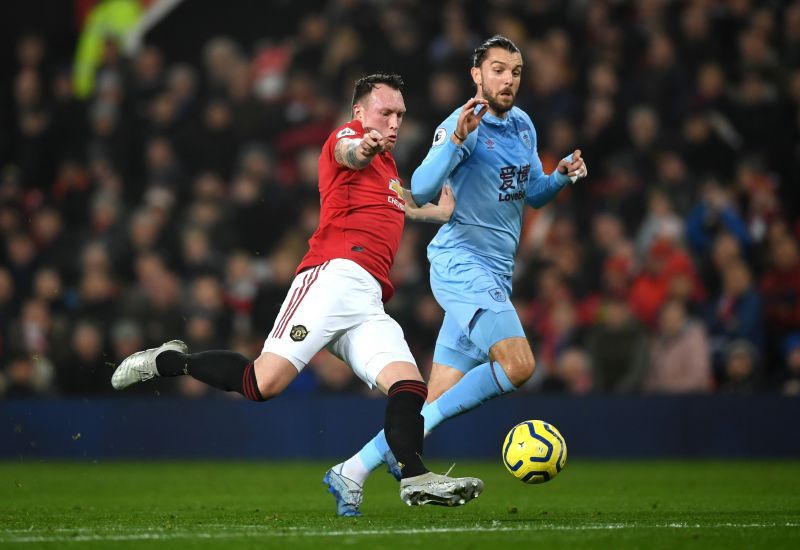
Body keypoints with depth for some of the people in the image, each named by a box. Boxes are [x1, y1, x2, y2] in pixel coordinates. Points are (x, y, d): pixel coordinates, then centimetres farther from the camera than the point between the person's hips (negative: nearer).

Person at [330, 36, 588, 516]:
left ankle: (354, 470, 8)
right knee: (518, 364, -25)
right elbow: (421, 191, -22)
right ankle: (417, 426, -14)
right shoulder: (463, 124, -11)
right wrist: (456, 139, -34)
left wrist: (561, 177, 4)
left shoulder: (523, 125, 14)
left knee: (440, 400, 3)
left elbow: (533, 194, 25)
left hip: (493, 276, 8)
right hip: (462, 263, -8)